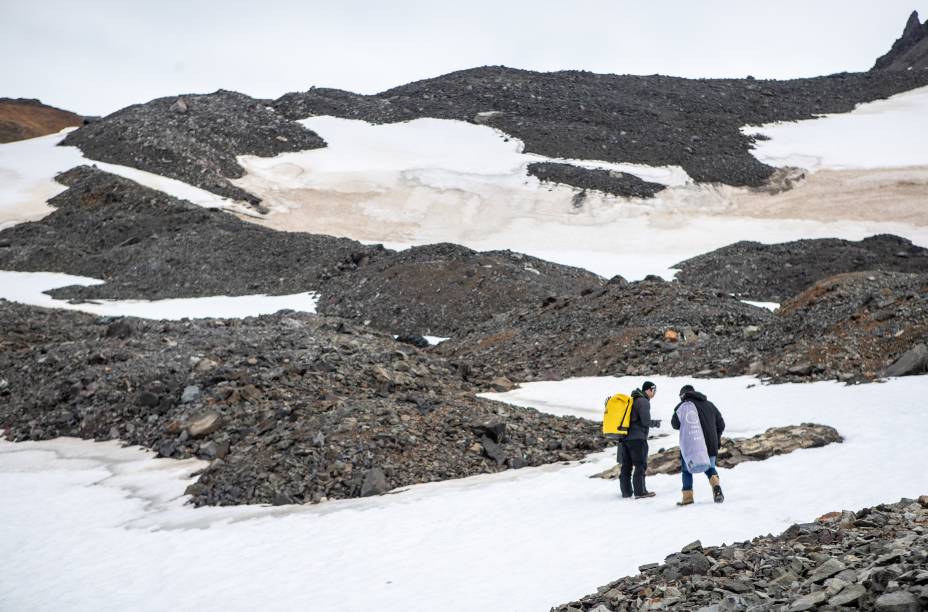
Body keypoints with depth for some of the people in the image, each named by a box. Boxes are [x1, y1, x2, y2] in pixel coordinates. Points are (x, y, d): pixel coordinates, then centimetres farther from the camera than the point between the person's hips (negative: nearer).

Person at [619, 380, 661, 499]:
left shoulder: (631, 400, 18)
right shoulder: (643, 402, -10)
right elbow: (646, 421, -14)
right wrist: (656, 423, 4)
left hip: (624, 437, 8)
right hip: (637, 438, -8)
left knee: (626, 466, 9)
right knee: (640, 465, -3)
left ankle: (626, 491, 11)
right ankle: (640, 491, -5)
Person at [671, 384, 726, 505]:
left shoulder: (683, 405, -3)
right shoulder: (709, 405, 15)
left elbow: (675, 424, -10)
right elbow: (721, 424, 17)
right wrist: (717, 439, 27)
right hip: (710, 445, 4)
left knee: (686, 469, 11)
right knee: (710, 468, 21)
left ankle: (687, 496, 1)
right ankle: (716, 487, -7)